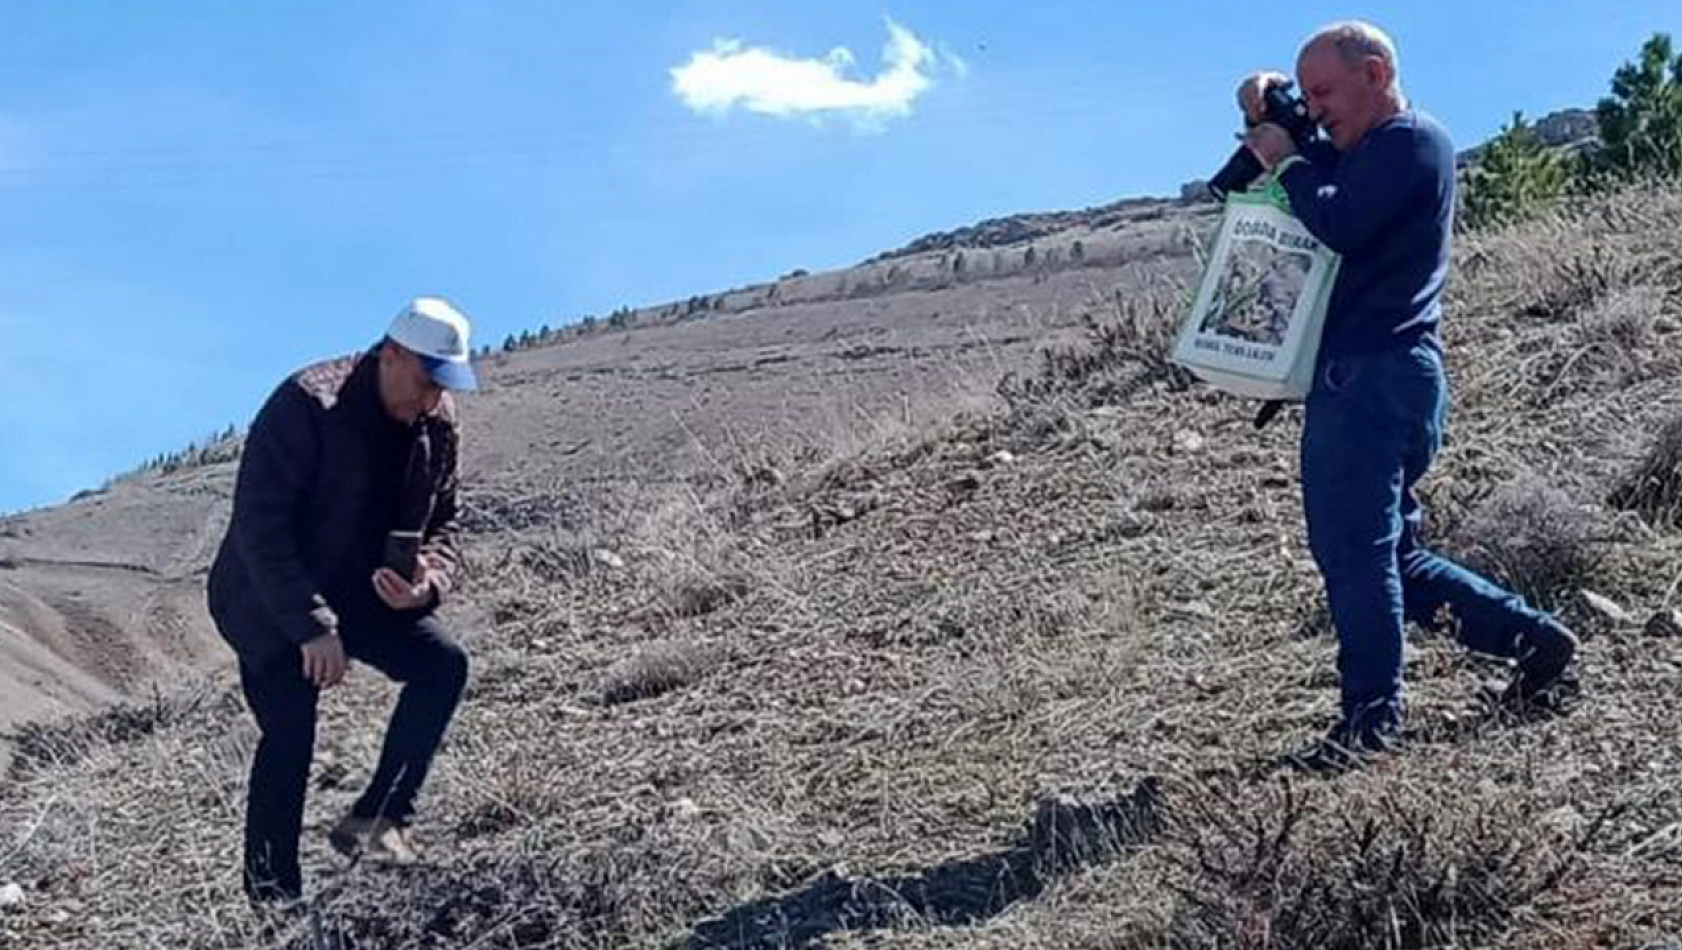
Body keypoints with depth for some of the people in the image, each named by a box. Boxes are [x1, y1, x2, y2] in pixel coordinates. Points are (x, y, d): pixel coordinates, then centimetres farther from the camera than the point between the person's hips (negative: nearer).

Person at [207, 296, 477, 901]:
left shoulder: (436, 424, -3)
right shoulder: (307, 403, -24)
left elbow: (440, 523, 8)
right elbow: (260, 524, -26)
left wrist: (427, 581, -16)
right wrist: (312, 627, -29)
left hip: (357, 593, 6)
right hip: (270, 602, -6)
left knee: (443, 664, -11)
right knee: (289, 737, -12)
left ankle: (377, 820, -5)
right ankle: (272, 896, -1)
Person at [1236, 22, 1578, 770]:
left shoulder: (1411, 141, -6)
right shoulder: (1363, 151, 24)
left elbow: (1340, 226, -21)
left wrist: (1285, 161, -7)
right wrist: (1266, 120, 9)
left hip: (1376, 377, -11)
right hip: (1355, 378, 11)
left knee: (1357, 550, -10)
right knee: (1388, 554, 15)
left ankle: (1371, 719, -5)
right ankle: (1531, 636, 22)